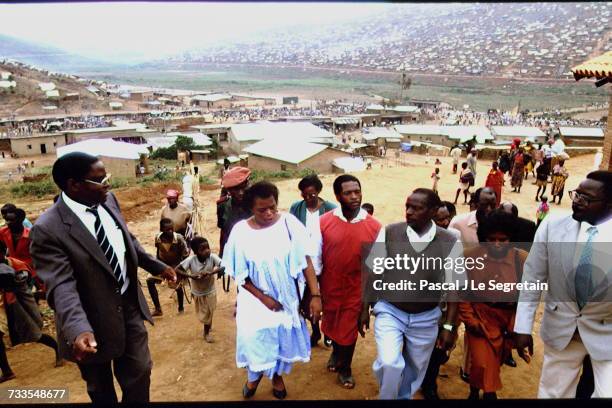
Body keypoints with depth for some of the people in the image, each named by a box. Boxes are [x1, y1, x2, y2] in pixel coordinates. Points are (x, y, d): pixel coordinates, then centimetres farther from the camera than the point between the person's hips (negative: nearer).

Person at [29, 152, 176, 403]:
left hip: (129, 305, 5)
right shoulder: (48, 229, -24)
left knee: (139, 372, 16)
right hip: (94, 321, -4)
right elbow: (61, 286, -30)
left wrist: (157, 266, 15)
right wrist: (79, 329, -45)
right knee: (101, 389, 20)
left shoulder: (108, 200, -4)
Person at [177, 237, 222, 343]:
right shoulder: (190, 260, -25)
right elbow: (177, 270, -22)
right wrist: (190, 276, -34)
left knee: (209, 313, 16)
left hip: (210, 291, 0)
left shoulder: (212, 257, -25)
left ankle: (207, 332, 43)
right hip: (197, 293, 0)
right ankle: (208, 326, 49)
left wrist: (211, 273, -43)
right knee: (202, 314, 17)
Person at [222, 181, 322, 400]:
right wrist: (264, 298, -12)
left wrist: (315, 295, -17)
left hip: (287, 296, 1)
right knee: (255, 339, 7)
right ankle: (254, 375, 42)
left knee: (284, 337, 18)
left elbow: (306, 260, -14)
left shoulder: (289, 223, -18)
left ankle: (277, 374, 49)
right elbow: (240, 275, -9)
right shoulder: (241, 231, -17)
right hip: (255, 299, -1)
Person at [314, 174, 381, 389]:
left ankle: (344, 368, 42)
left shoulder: (374, 226, -14)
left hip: (357, 288, -1)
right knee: (331, 324, 24)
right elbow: (316, 258, -5)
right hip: (330, 286, 1)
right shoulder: (324, 222, -14)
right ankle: (336, 353, 56)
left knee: (349, 329, 15)